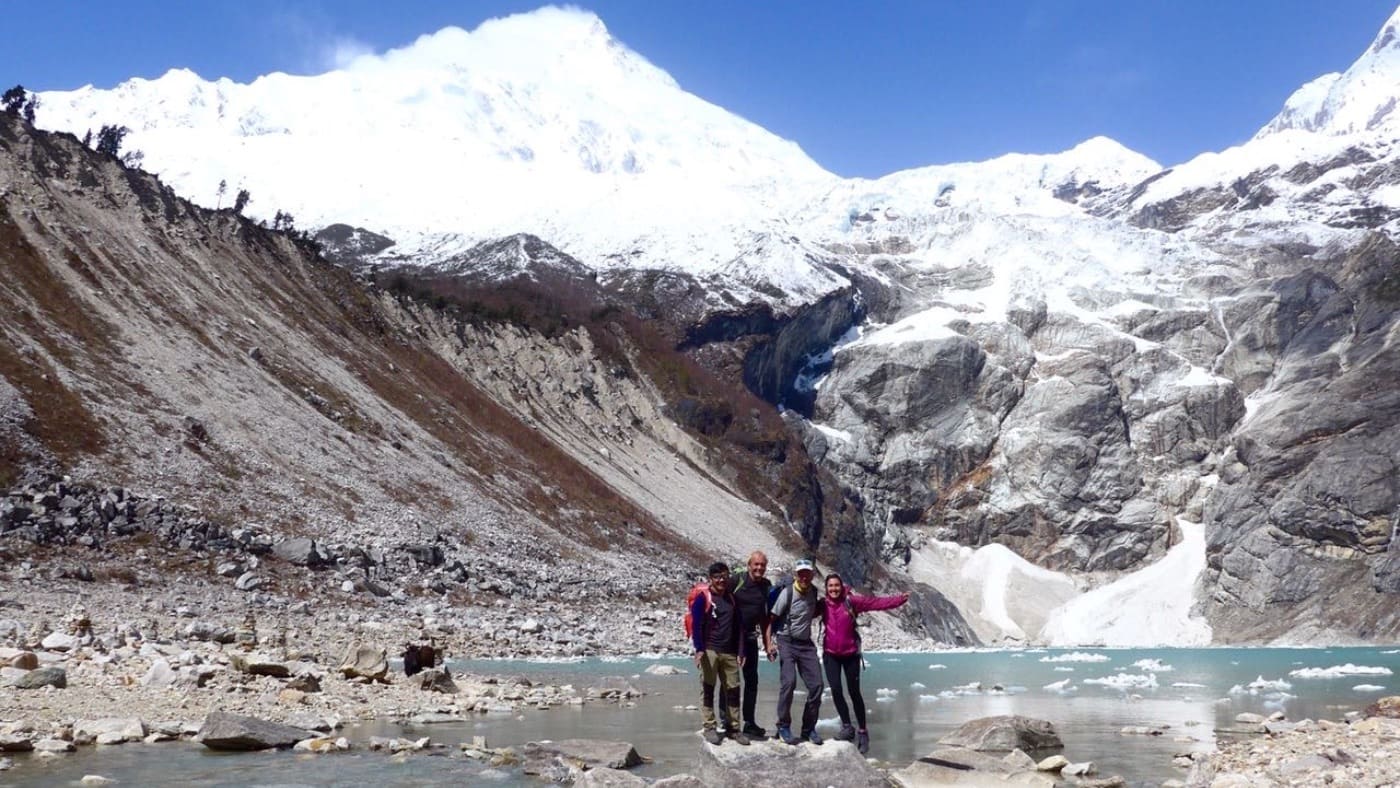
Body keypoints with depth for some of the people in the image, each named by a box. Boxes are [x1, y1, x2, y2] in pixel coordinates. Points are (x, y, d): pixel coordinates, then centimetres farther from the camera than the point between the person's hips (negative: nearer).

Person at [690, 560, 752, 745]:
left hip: (729, 653, 5)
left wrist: (741, 652, 8)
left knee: (733, 690, 5)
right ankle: (709, 727, 4)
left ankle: (734, 727, 12)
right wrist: (699, 649, -17)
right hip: (709, 651, -5)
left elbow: (739, 627, 15)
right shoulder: (703, 598, -1)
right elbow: (697, 625, -7)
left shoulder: (732, 599, 15)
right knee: (708, 688, -1)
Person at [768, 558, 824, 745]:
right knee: (788, 682, -20)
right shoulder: (787, 593, -13)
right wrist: (768, 643, -19)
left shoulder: (813, 591, 4)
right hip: (787, 642, -5)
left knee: (816, 685, -2)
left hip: (806, 644, 5)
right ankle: (783, 727, -5)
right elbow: (771, 619, -11)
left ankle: (809, 728, 12)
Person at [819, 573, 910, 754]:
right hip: (830, 654, 1)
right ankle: (847, 727, 8)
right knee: (835, 689, -8)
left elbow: (875, 602, -13)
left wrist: (899, 599, -20)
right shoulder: (822, 604, -3)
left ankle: (862, 730, 17)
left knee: (854, 692, 2)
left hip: (850, 654, -1)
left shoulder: (851, 601, -9)